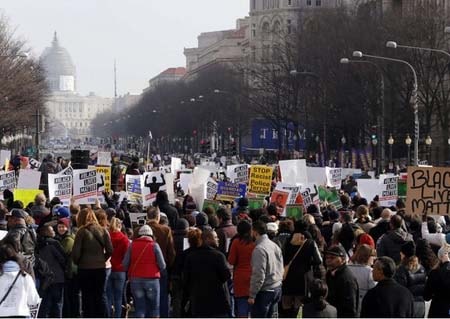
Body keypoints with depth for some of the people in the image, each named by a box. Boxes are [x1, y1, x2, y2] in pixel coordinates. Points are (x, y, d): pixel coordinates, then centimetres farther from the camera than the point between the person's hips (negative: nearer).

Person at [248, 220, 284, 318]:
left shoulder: (259, 249, -19)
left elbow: (258, 275, -21)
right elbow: (281, 269, 14)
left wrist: (252, 295, -16)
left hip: (264, 291, -9)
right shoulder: (275, 246, 9)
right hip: (277, 288, 9)